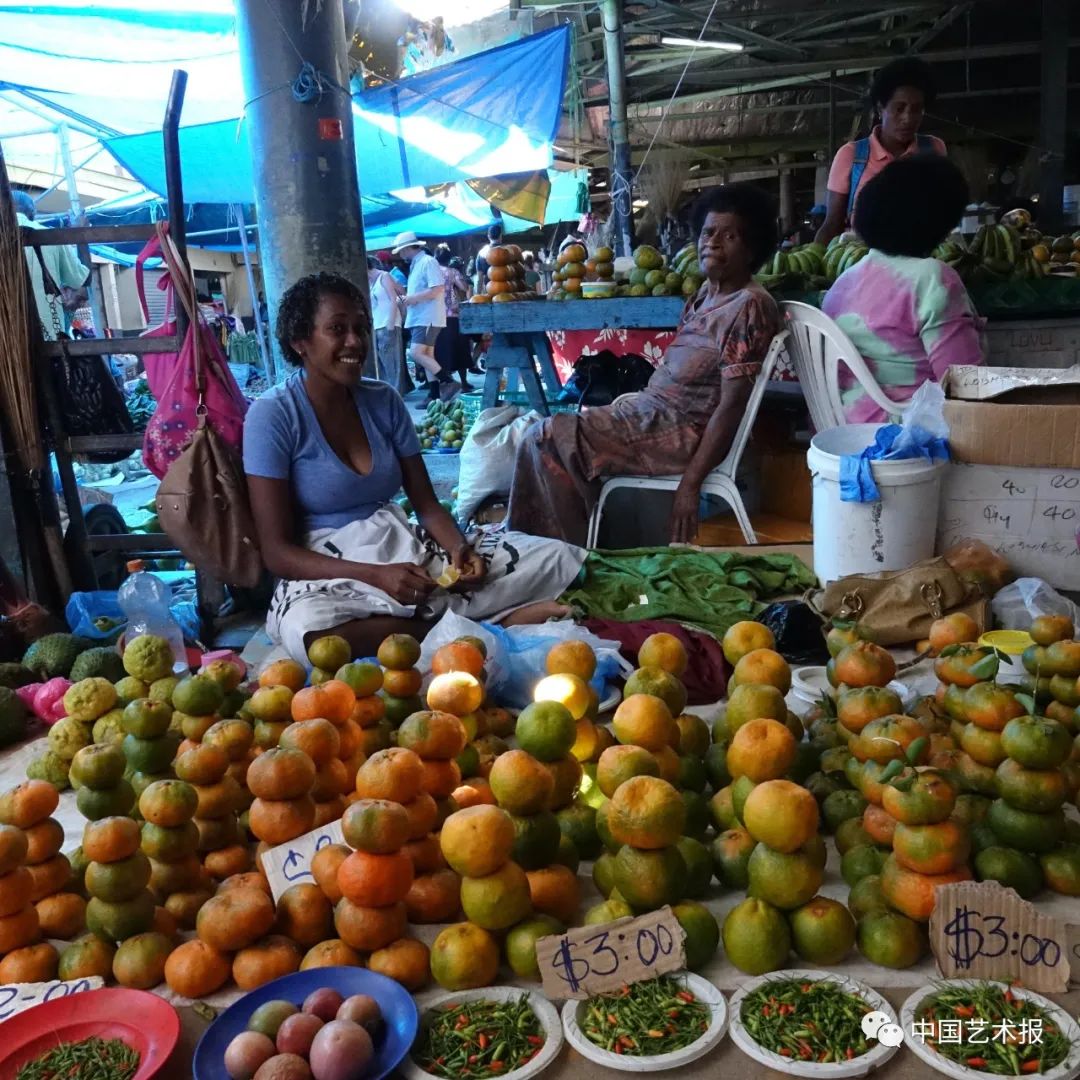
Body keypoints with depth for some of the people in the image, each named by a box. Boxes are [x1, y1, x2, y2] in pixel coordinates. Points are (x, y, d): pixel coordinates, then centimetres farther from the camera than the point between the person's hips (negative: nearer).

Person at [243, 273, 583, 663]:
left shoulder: (384, 401, 5)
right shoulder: (272, 415, -10)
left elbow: (426, 503, 7)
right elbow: (278, 551, -13)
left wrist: (459, 549, -16)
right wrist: (377, 575, -26)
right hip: (330, 572, -4)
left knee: (559, 560, -9)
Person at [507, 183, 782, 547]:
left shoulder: (748, 306, -16)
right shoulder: (708, 293, 11)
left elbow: (731, 406, -21)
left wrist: (690, 484, -23)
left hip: (683, 433, -10)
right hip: (652, 411, 10)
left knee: (546, 438, -16)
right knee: (540, 432, 10)